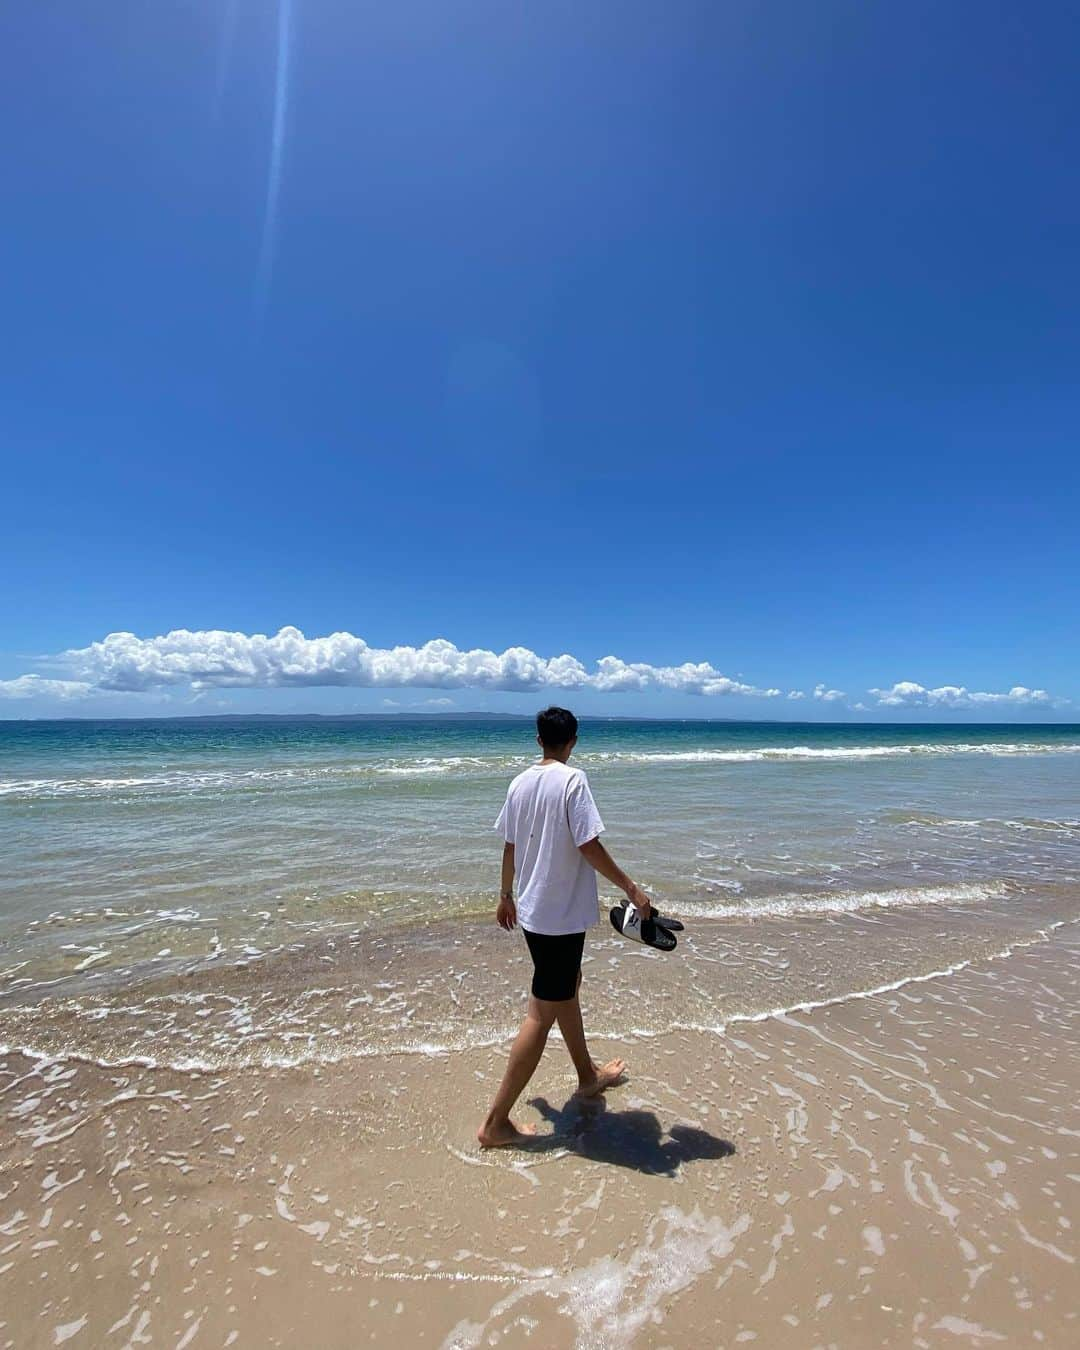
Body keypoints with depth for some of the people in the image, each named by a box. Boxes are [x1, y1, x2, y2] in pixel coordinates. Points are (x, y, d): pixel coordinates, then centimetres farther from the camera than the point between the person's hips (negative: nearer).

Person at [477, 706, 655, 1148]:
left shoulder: (520, 783, 3)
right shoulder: (572, 780, -17)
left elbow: (509, 846, 10)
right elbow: (589, 846, -21)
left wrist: (506, 896, 22)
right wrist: (632, 889, -10)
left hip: (530, 910, 8)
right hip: (562, 914, -8)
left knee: (567, 986, 25)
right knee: (543, 1013, 3)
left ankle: (588, 1075, 45)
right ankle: (496, 1122, 12)